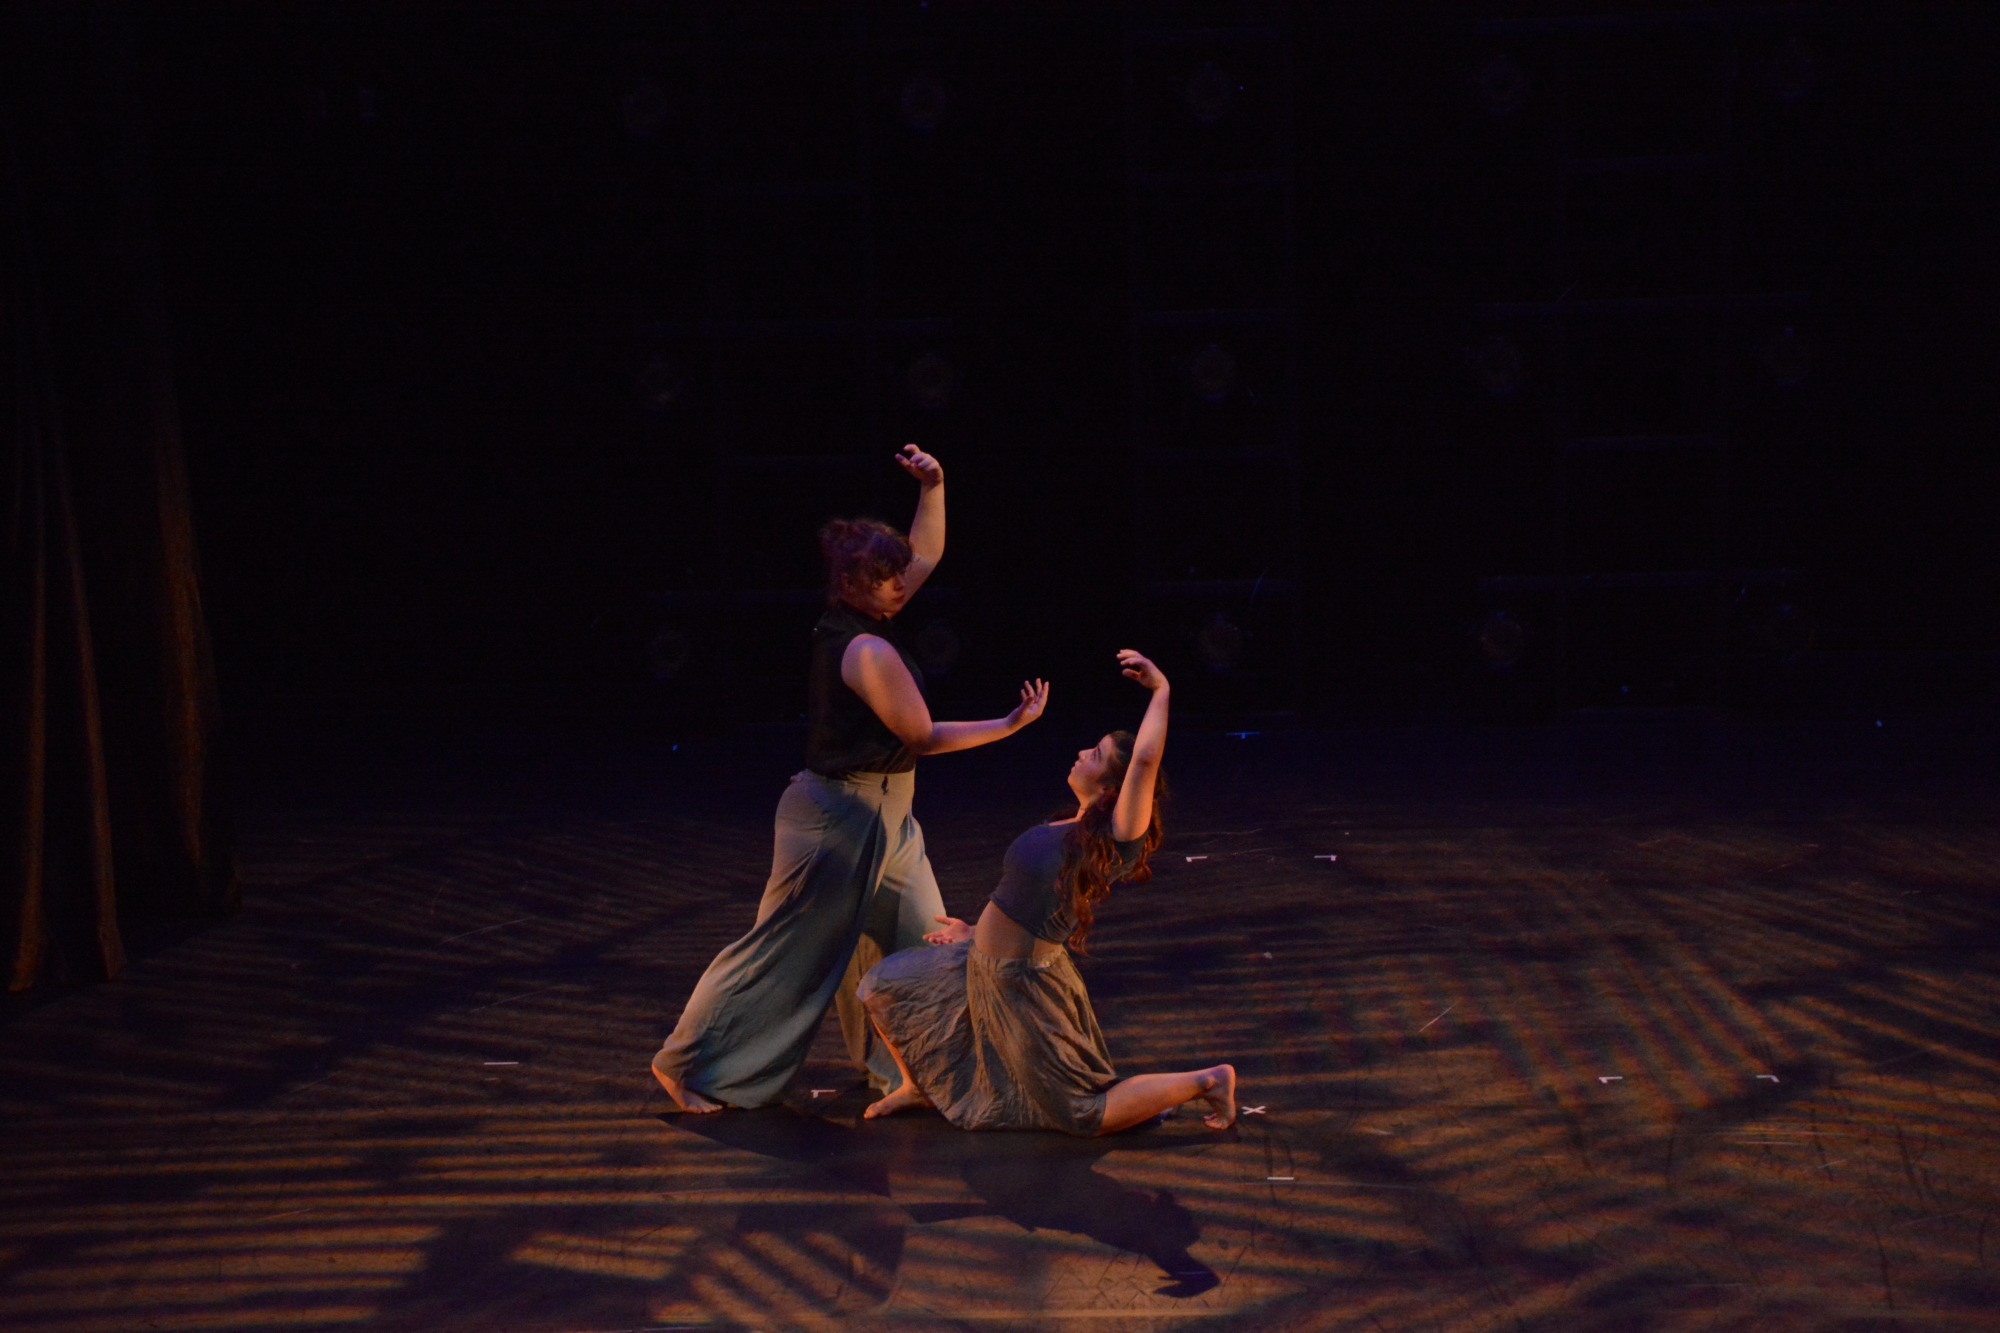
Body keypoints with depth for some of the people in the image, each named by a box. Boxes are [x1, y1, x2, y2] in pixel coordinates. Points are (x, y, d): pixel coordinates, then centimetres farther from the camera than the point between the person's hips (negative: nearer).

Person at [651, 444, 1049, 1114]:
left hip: (881, 818, 10)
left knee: (917, 945, 14)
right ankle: (688, 1063, 9)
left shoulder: (849, 624, 5)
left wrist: (933, 487, 5)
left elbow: (926, 554, 18)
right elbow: (921, 736, -14)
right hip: (843, 816, -10)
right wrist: (1010, 724, -8)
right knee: (790, 950, -1)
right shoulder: (869, 650, -22)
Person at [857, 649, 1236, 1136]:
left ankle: (1207, 1080, 14)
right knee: (884, 985, 15)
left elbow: (1145, 758, -40)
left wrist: (1160, 689, -28)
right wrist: (978, 934, 24)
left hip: (1024, 983, -8)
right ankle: (918, 1085, 35)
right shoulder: (1072, 830, 2)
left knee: (1084, 1114, 3)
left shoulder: (1115, 839, -24)